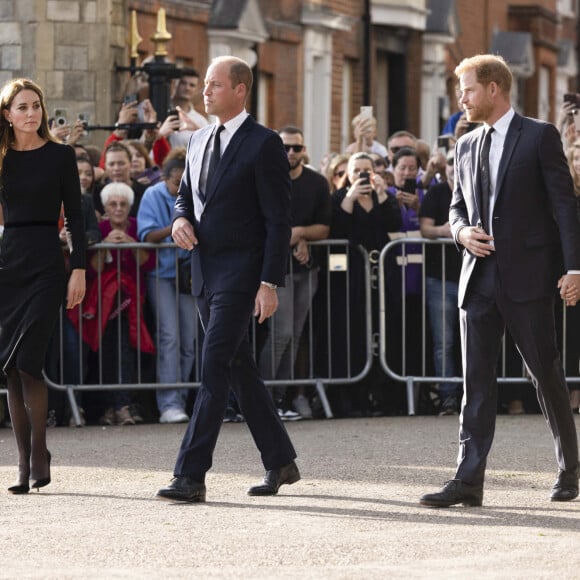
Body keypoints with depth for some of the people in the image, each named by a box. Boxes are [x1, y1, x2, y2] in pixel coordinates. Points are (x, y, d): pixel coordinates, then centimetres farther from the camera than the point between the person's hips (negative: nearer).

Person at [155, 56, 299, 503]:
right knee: (239, 369, 13)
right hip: (205, 270, 8)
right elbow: (186, 194, 26)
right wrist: (181, 219, 1)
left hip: (240, 273, -8)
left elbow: (278, 221, -11)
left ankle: (191, 475, -16)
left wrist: (270, 283, -17)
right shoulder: (200, 141, 14)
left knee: (214, 369, -13)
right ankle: (280, 462, 24)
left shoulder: (264, 144, -9)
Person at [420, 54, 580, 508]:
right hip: (480, 277, 5)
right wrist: (462, 232, -2)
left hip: (527, 275, -5)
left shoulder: (540, 137, -3)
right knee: (477, 380, 0)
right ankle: (469, 480, -3)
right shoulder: (467, 147, 15)